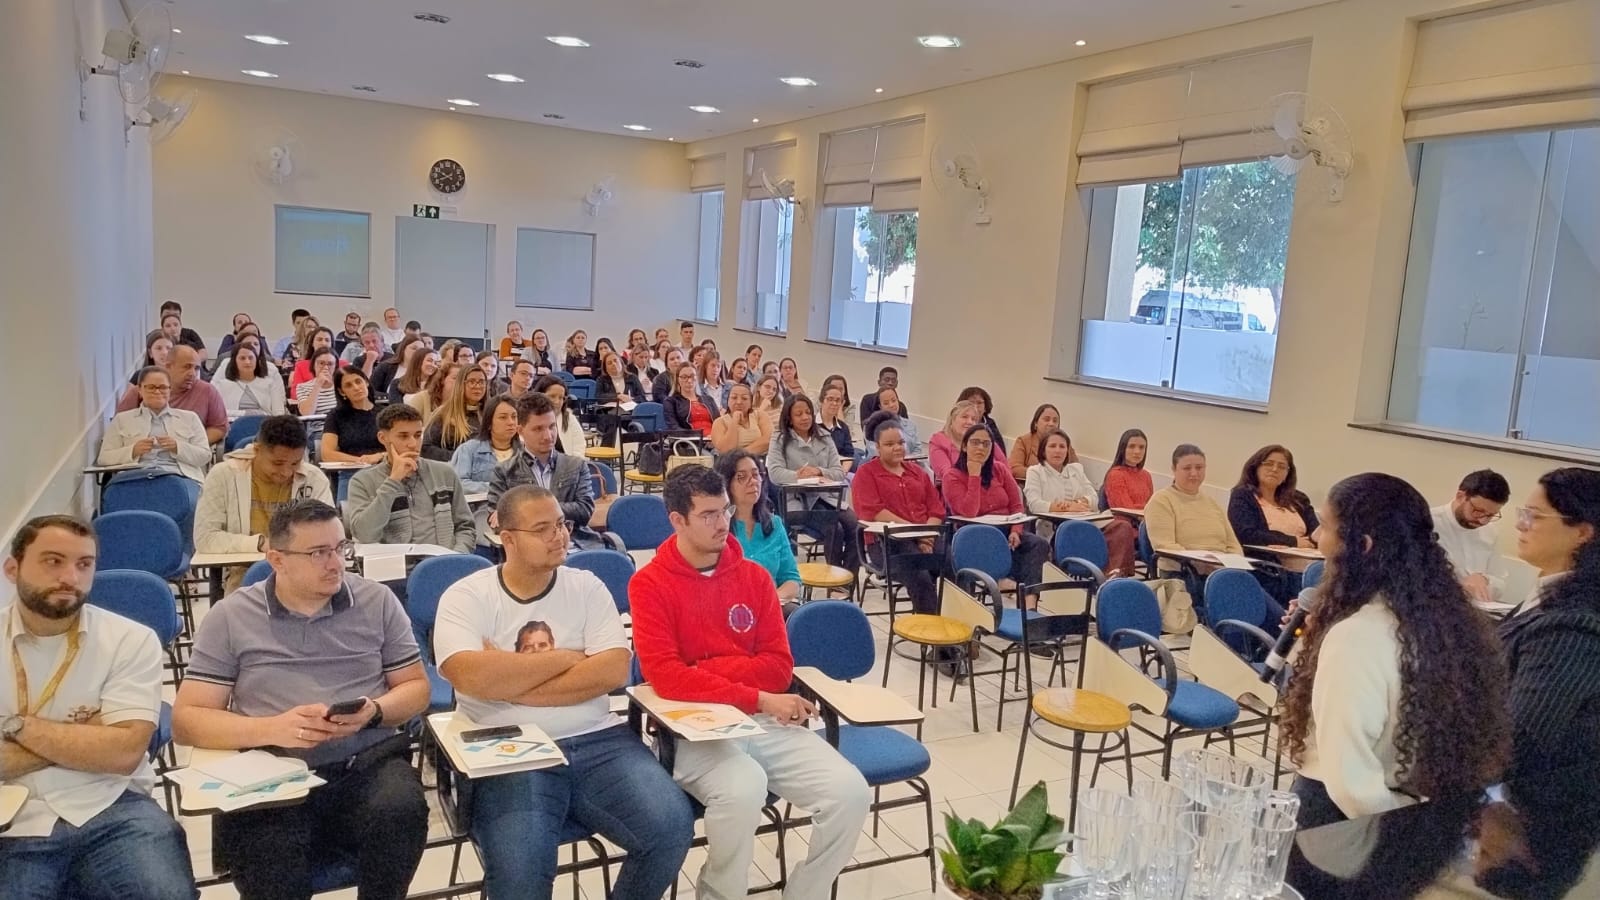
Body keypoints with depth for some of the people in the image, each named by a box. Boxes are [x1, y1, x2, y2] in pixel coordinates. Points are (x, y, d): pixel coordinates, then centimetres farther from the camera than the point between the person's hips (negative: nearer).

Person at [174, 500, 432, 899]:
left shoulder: (378, 601, 10)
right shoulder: (229, 617, 7)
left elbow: (416, 688, 13)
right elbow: (186, 720, 4)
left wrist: (374, 712, -10)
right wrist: (272, 729, -13)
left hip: (369, 763, 2)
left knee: (401, 811, -32)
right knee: (268, 860, -34)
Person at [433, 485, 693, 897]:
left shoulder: (586, 586, 9)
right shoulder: (466, 596, 1)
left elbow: (614, 670, -5)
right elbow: (472, 677, -17)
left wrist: (512, 684, -10)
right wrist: (566, 657, -6)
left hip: (597, 740, 3)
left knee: (672, 824, -18)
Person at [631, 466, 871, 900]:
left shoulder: (754, 575, 8)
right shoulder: (649, 584, -5)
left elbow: (779, 666, 3)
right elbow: (665, 677, -15)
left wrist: (706, 673, -11)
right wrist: (758, 698, -19)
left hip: (765, 720, 5)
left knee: (850, 790, -15)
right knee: (743, 788, -35)